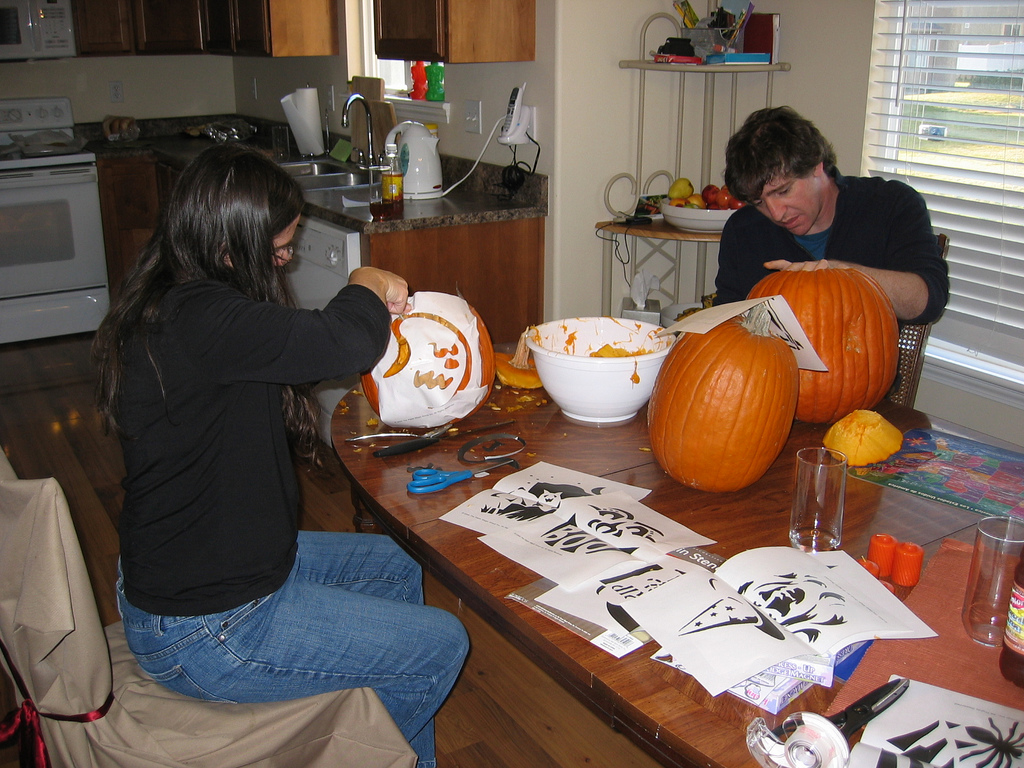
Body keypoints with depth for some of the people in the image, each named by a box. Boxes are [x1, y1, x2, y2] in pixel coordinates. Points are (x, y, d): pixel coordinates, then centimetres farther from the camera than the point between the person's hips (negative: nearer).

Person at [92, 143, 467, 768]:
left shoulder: (166, 304, 3)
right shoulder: (199, 319, -30)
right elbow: (347, 343, -40)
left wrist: (373, 300, 0)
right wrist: (367, 286, -16)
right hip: (203, 630, -10)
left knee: (395, 567, 23)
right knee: (442, 645, 1)